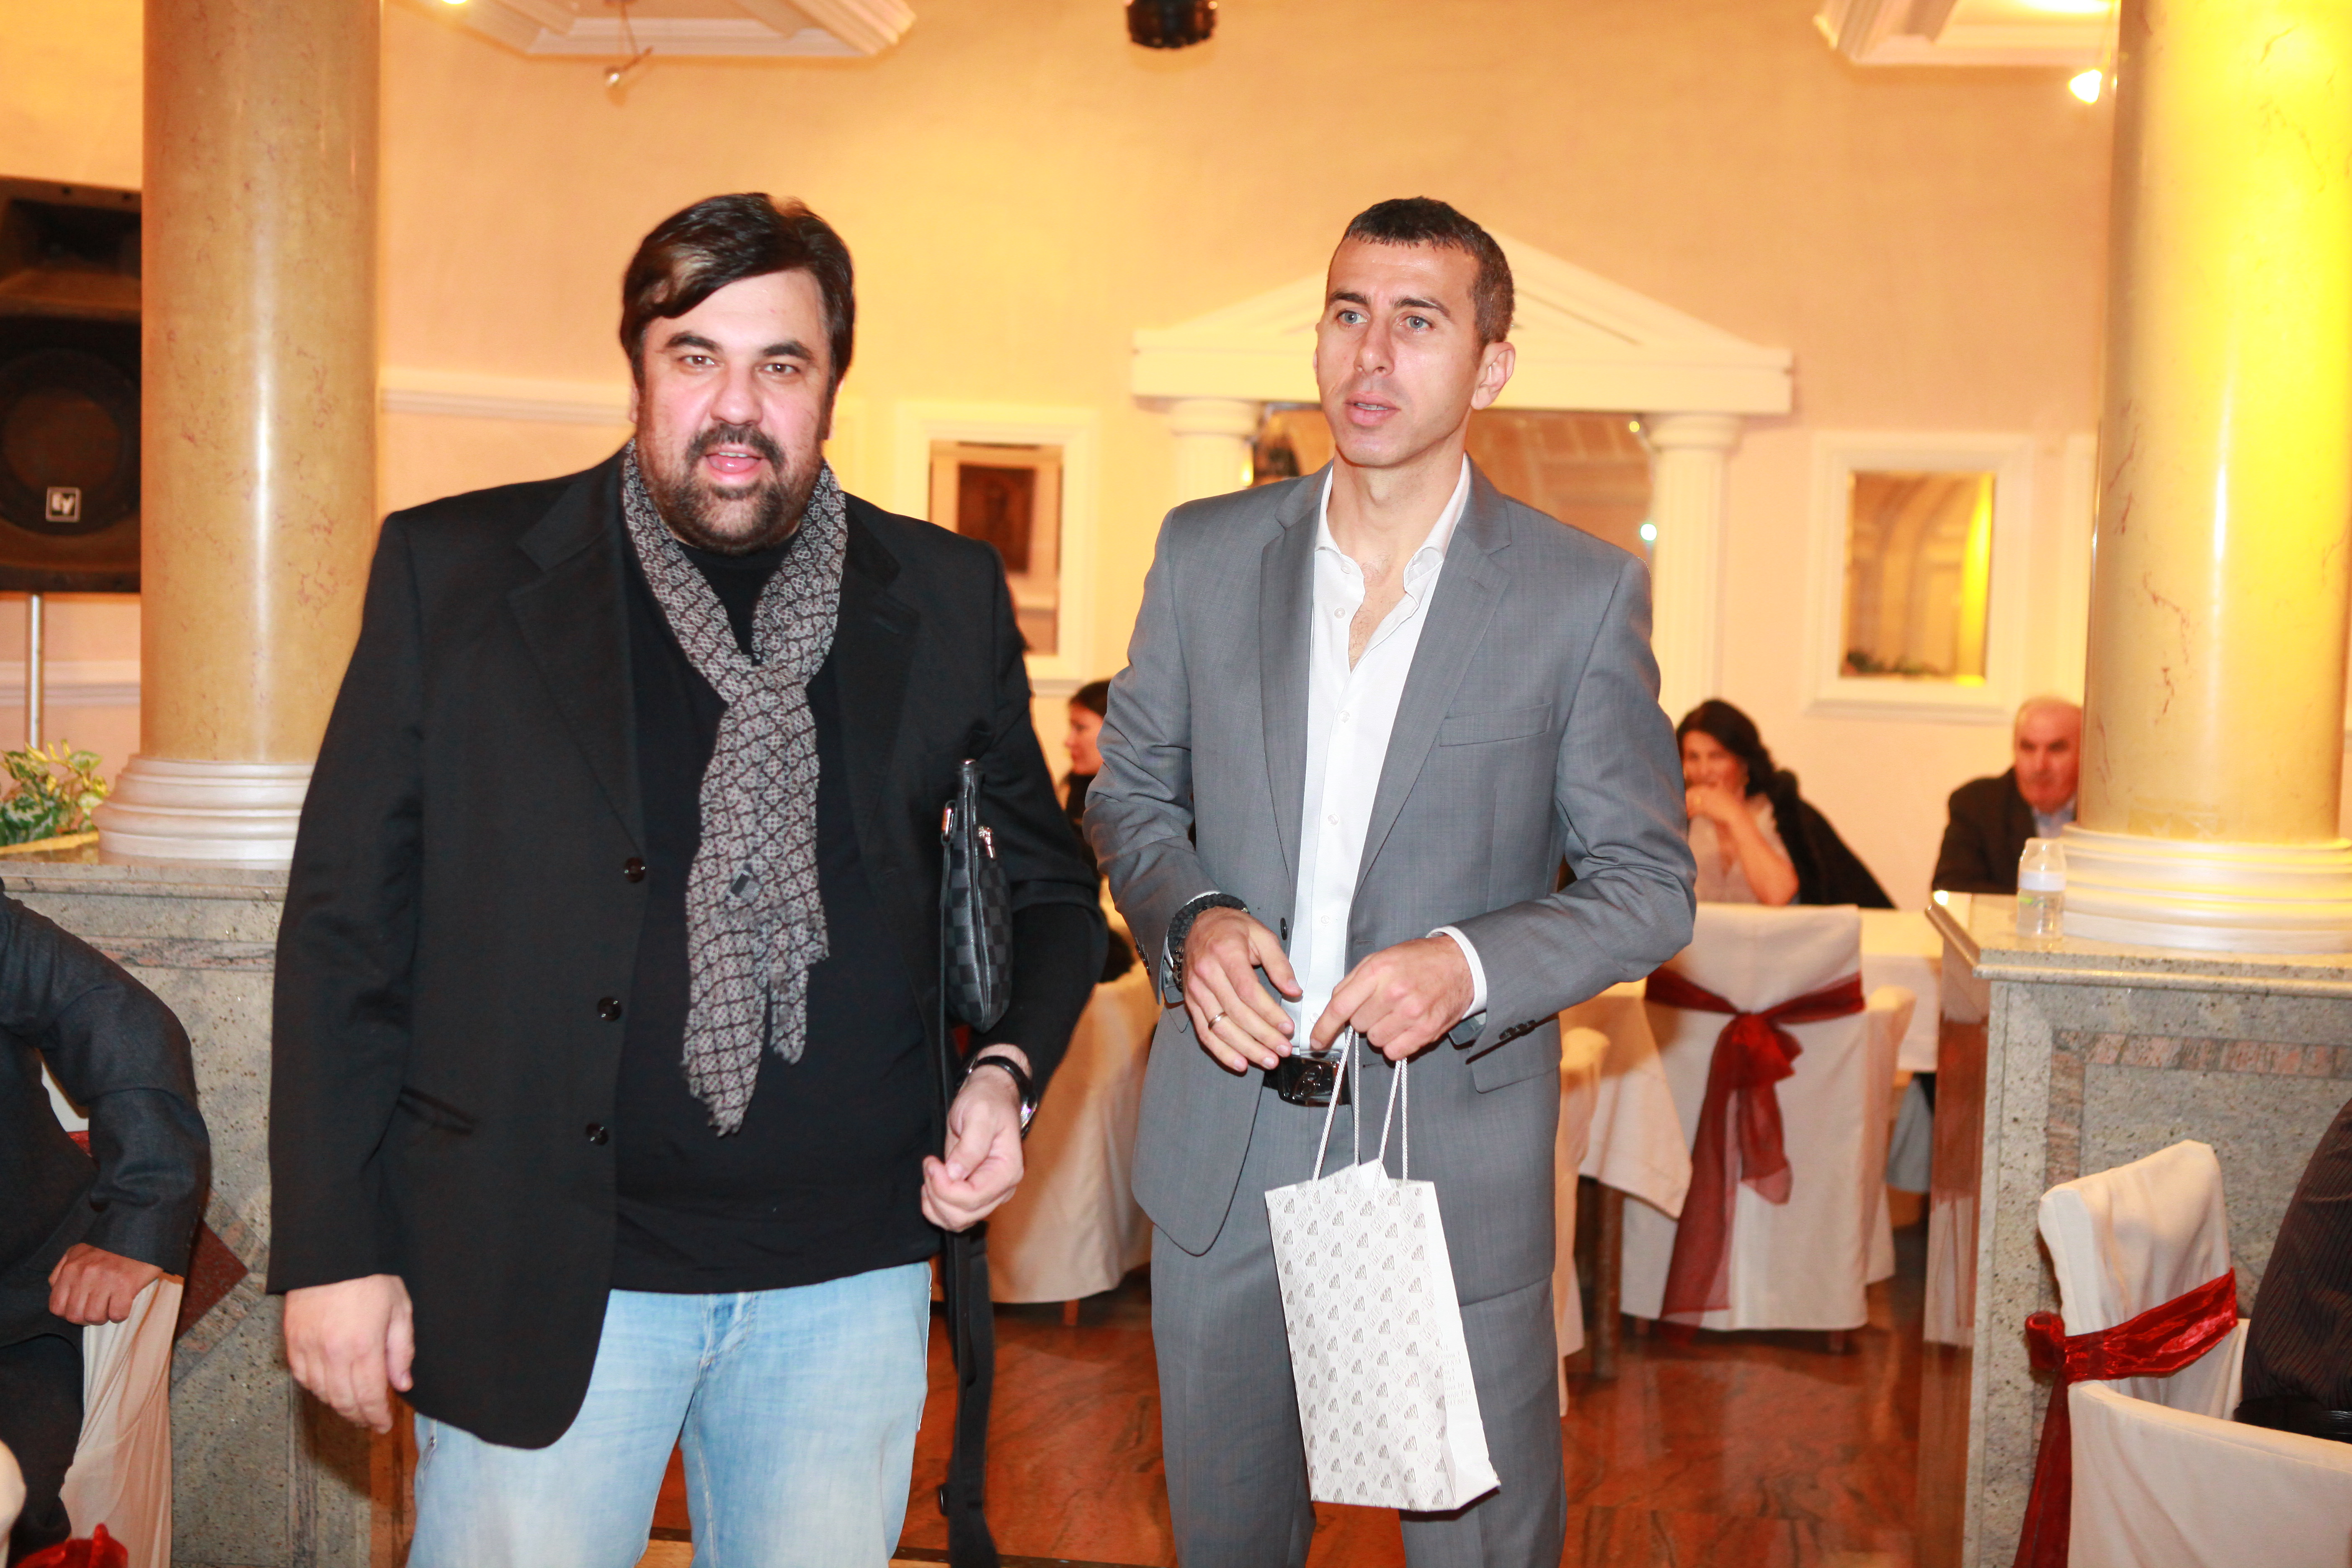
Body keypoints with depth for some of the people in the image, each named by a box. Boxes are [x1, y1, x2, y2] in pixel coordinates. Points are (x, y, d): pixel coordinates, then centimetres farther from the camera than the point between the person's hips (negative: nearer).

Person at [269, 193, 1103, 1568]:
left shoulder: (948, 598, 5)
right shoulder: (456, 570, -1)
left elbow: (1047, 887, 15)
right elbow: (347, 919, 0)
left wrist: (1008, 1072, -4)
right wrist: (335, 1248, -3)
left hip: (848, 1279, 2)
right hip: (533, 1283, -1)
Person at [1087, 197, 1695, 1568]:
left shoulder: (1586, 595, -7)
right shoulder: (1206, 554, 2)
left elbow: (1649, 885, -3)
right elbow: (1131, 791, 11)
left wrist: (1471, 966, -21)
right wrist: (1189, 917, -10)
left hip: (1453, 1147, -2)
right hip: (1224, 1143, 3)